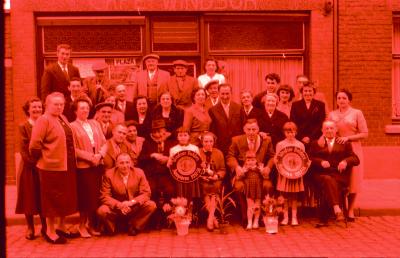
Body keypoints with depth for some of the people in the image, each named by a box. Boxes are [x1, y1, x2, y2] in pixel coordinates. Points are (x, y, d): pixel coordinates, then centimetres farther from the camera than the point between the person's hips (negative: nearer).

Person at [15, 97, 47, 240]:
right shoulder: (23, 127, -3)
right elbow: (23, 149, -8)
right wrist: (34, 162, -15)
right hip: (29, 168, -2)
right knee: (29, 198, 6)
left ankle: (44, 226, 20)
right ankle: (30, 228, 18)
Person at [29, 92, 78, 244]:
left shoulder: (63, 118, 12)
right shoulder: (44, 120, -13)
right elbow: (35, 145, -18)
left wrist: (71, 161, 15)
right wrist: (42, 158, -5)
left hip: (67, 166, 8)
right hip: (52, 166, -8)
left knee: (66, 197, 16)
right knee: (52, 199, 2)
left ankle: (62, 227, 30)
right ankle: (50, 232, 15)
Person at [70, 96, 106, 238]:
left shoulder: (95, 123, 17)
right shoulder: (72, 127, 0)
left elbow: (104, 142, 13)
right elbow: (73, 149, -7)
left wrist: (99, 154, -5)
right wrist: (90, 157, -13)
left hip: (97, 164, 5)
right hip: (83, 166, -5)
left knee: (96, 196, 5)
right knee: (85, 196, -3)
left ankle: (92, 225, 17)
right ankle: (82, 225, 11)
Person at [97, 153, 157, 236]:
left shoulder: (139, 172, -7)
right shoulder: (109, 174, -9)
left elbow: (146, 193, -9)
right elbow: (104, 196, -12)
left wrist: (131, 202, -26)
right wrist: (119, 205, -28)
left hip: (135, 208, 1)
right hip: (116, 209, -1)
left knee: (151, 205, -23)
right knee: (102, 210, -30)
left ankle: (133, 226, 2)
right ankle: (111, 229, 5)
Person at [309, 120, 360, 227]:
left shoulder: (345, 143, 21)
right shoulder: (315, 144, 21)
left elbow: (356, 159, 11)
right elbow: (310, 159, 7)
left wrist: (346, 161, -11)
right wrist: (321, 162, -13)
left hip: (339, 176, 0)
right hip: (321, 175, 0)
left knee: (328, 187, -33)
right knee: (328, 180, -36)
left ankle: (323, 219, -32)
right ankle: (337, 209, -50)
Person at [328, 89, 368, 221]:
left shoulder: (357, 113, 0)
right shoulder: (332, 114, 10)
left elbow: (364, 133, -4)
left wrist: (348, 137, -14)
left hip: (353, 149, -2)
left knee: (352, 180, 1)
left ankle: (350, 210, 13)